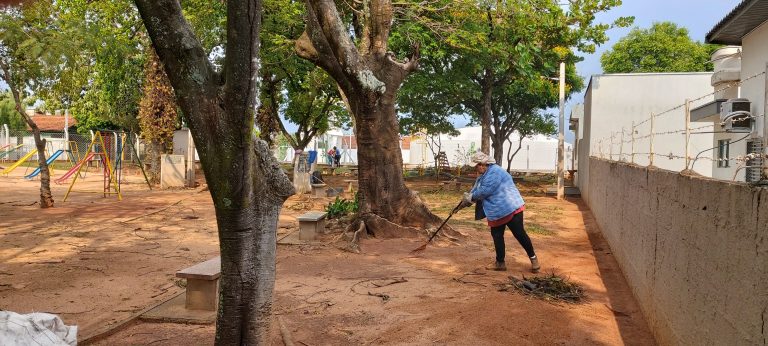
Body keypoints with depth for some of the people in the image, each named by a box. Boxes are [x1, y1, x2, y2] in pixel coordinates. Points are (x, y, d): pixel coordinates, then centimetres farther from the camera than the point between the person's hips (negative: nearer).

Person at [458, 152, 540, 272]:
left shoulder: (495, 172, -21)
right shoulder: (483, 176, 12)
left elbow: (485, 191, -24)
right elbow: (475, 191, 17)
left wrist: (471, 197, -11)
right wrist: (466, 200, 3)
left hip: (511, 208, -10)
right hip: (497, 212, 10)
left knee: (519, 234, -3)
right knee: (496, 235, 10)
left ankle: (533, 258, 13)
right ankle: (500, 263, 19)